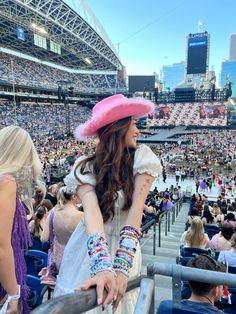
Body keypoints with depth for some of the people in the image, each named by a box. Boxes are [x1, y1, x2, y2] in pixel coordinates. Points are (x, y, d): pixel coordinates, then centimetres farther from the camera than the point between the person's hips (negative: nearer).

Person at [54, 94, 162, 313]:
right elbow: (92, 211, -28)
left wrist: (122, 266, -29)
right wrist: (102, 265, -41)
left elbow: (136, 209, -21)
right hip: (89, 251, -1)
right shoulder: (86, 167, -13)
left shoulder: (141, 158, -11)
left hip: (125, 250, 1)